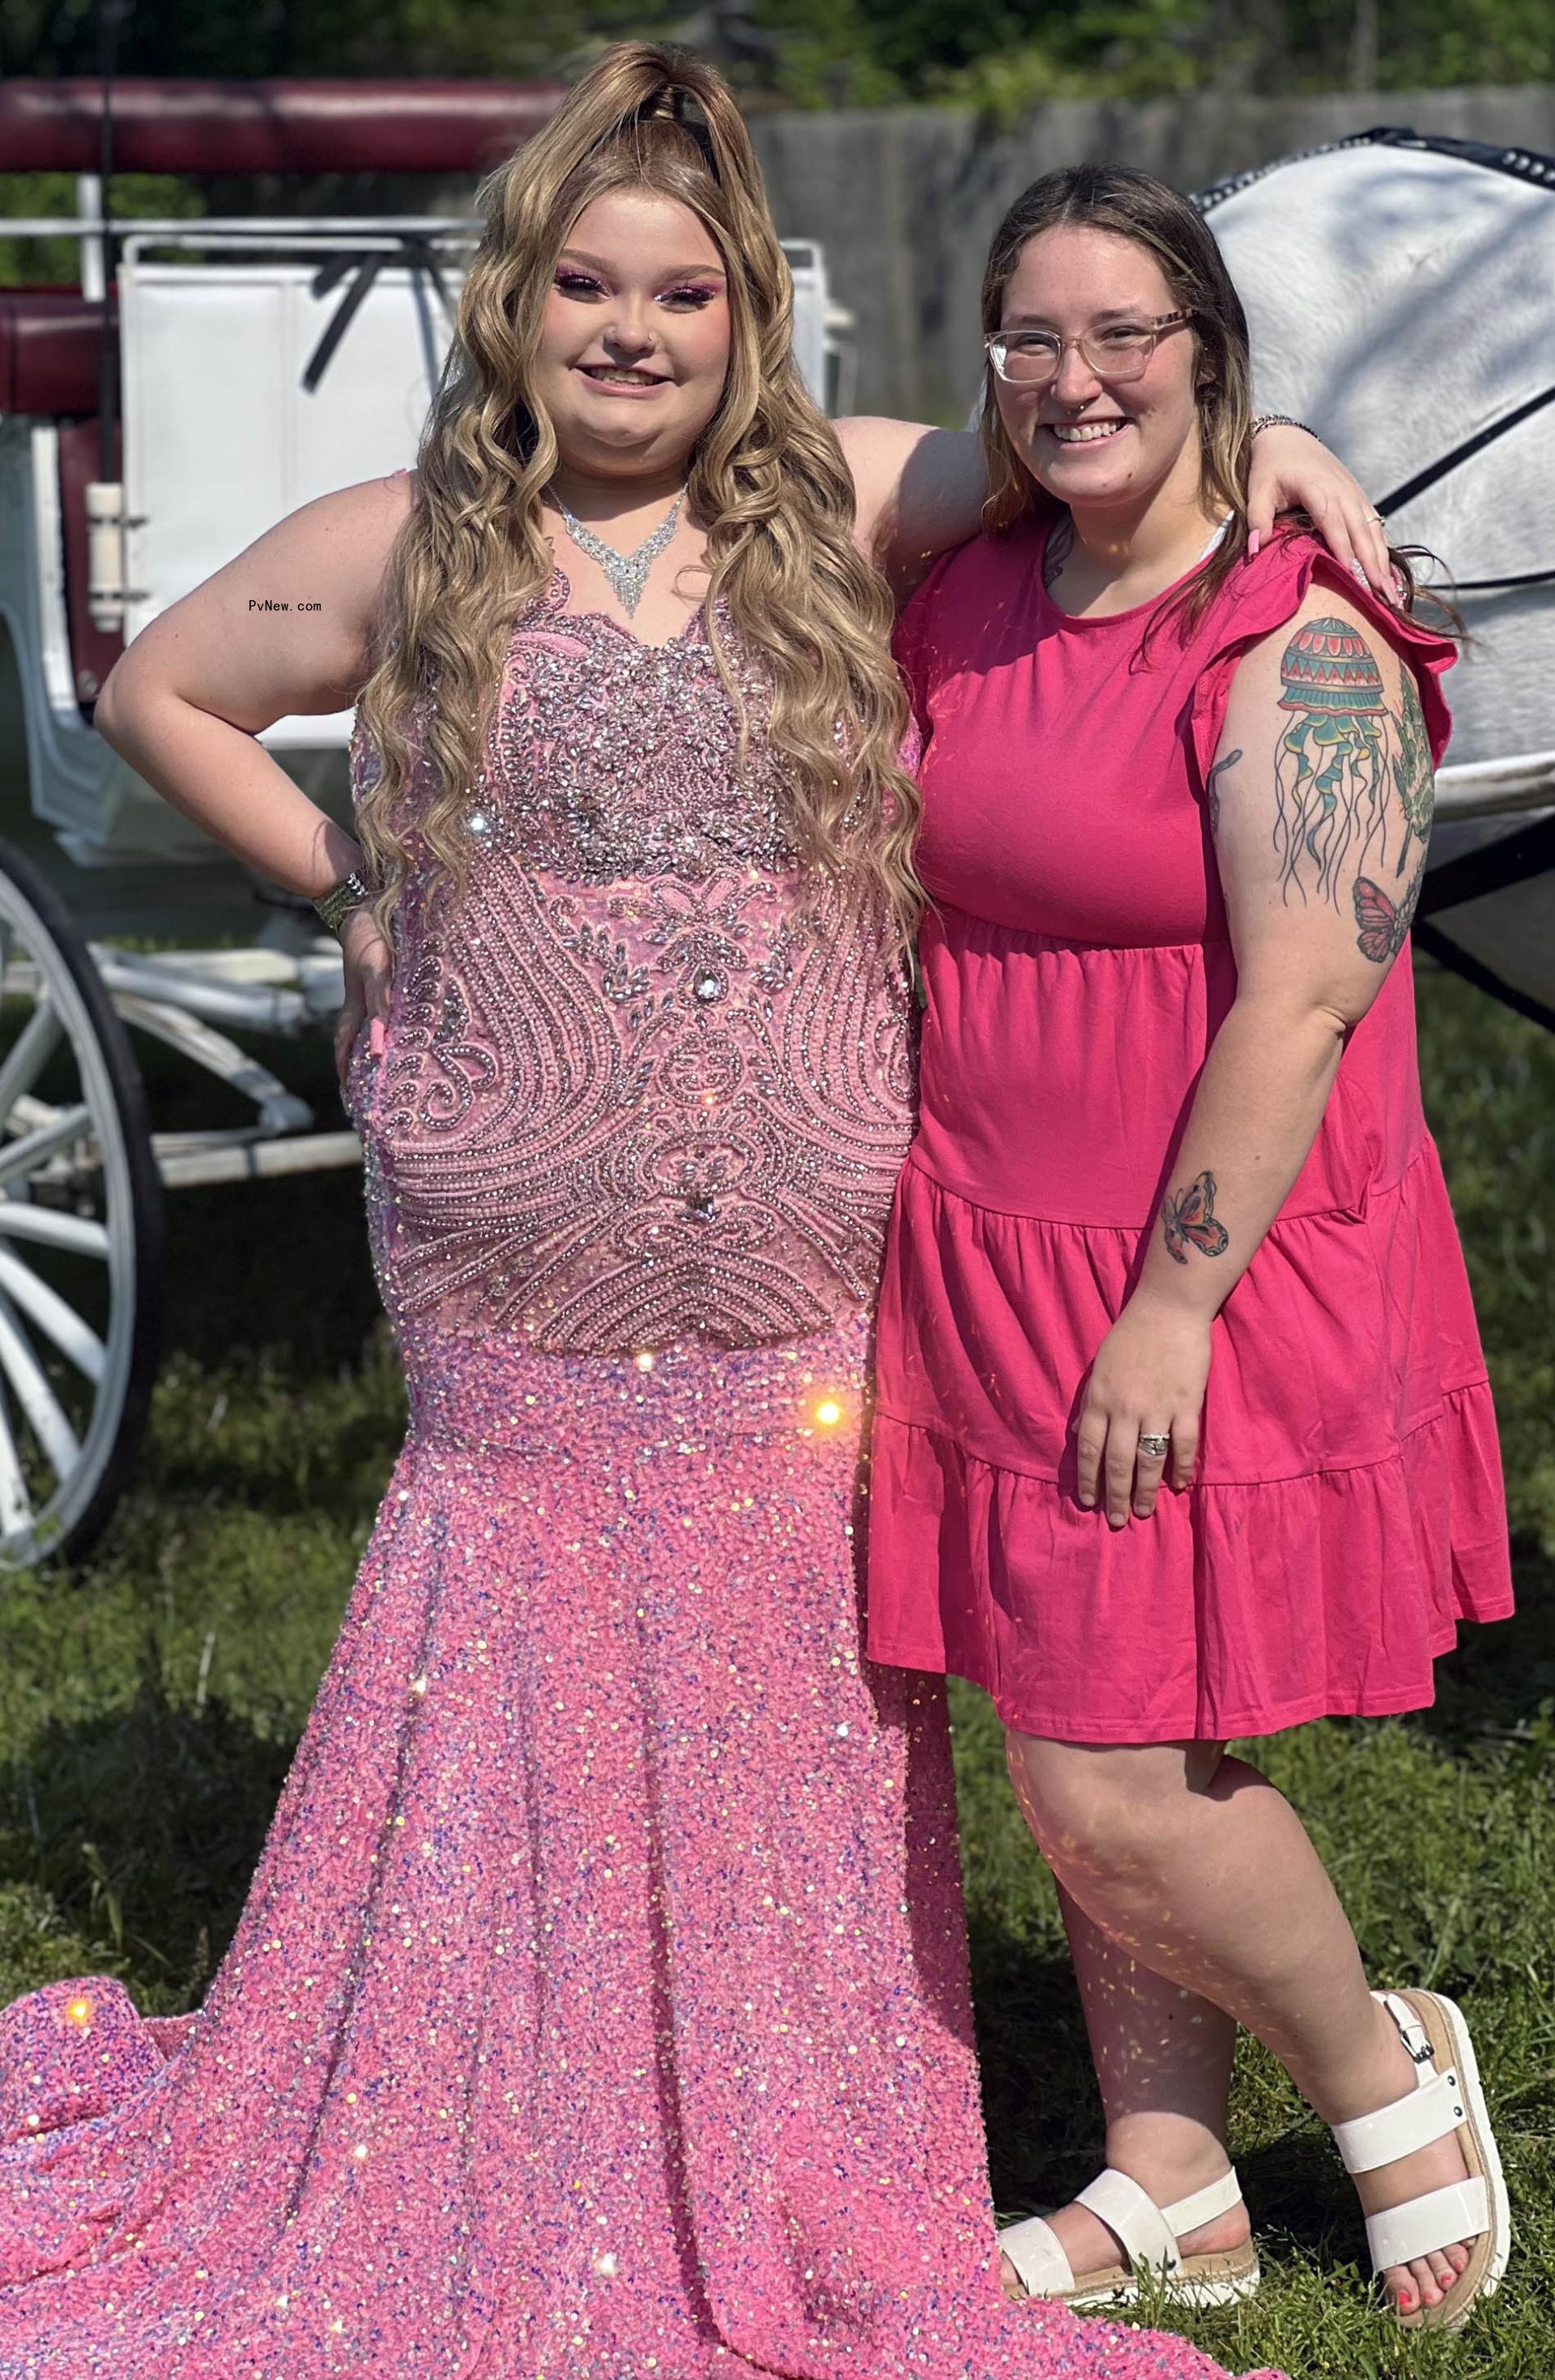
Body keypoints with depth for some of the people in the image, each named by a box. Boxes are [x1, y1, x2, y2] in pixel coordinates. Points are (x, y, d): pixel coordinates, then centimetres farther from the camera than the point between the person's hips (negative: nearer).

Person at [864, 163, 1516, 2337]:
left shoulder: (1297, 650, -15)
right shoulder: (971, 605, 8)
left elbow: (1302, 1004, -20)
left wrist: (1174, 1305, -21)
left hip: (1216, 1279, -7)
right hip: (994, 1262, 7)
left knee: (1114, 1783, -6)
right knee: (1089, 1751, 12)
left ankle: (1384, 2071, 19)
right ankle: (1170, 2192, 25)